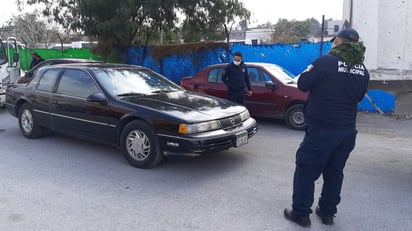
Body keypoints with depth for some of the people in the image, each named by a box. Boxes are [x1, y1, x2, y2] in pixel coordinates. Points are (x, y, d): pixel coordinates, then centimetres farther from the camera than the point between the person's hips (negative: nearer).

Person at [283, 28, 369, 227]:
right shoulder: (362, 70, 6)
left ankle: (300, 213, 10)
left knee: (306, 170, 4)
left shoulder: (326, 61, -13)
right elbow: (359, 96, 17)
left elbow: (302, 84, -8)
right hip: (347, 130, 6)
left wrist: (309, 71, 10)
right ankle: (327, 212, 27)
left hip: (321, 129, -6)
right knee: (334, 172, 17)